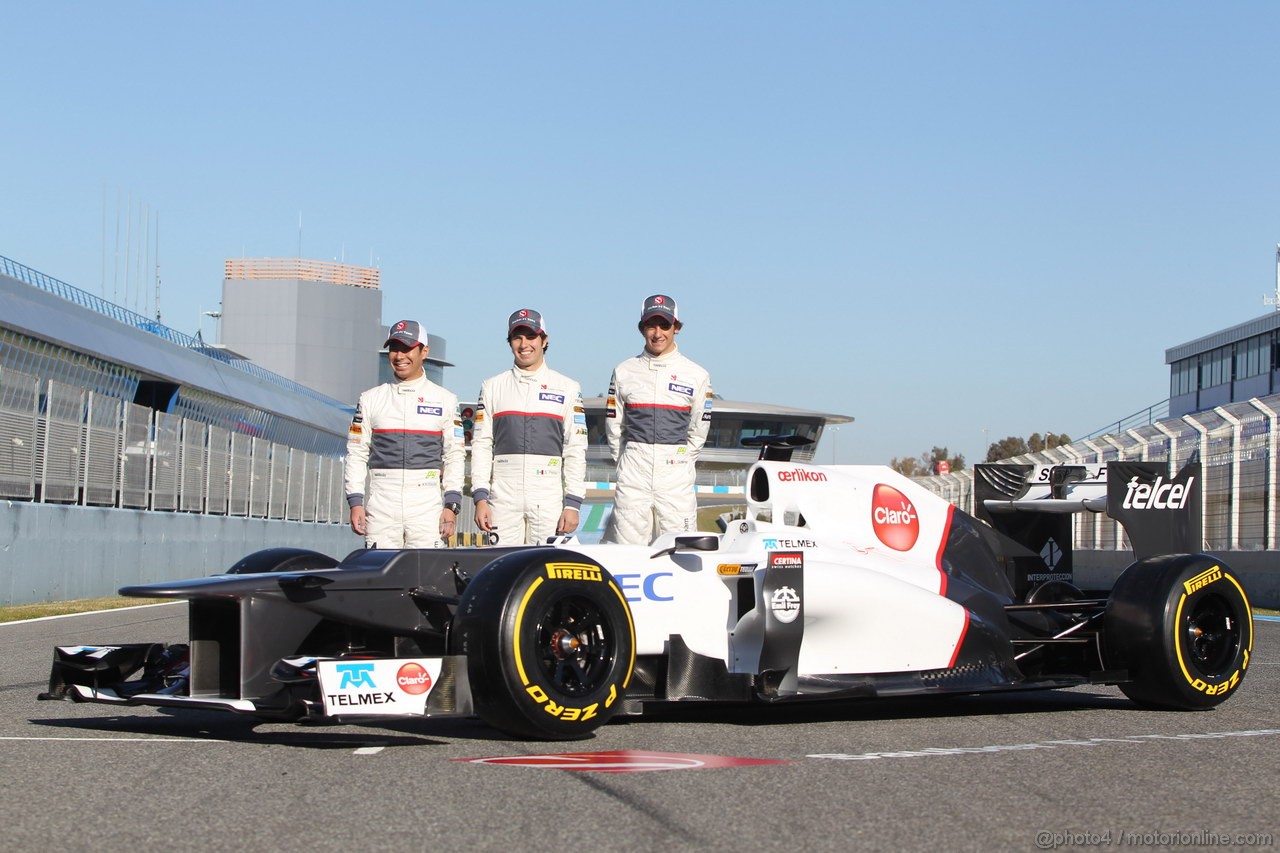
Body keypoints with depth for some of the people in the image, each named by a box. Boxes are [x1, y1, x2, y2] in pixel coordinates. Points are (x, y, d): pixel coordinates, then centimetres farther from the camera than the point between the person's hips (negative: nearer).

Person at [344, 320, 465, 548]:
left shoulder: (445, 400, 10)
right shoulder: (371, 399, 12)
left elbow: (455, 456, 7)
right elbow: (356, 454, 11)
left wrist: (452, 505, -2)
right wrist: (356, 502, 0)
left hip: (427, 504, -1)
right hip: (381, 502, 1)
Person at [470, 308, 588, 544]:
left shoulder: (567, 388, 10)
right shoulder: (492, 387, 13)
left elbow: (576, 450, 6)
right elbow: (481, 445, 9)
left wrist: (573, 504, -3)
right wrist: (480, 498, -1)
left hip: (550, 500, -1)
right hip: (503, 497, 1)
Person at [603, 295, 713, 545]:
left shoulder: (696, 375, 7)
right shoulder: (624, 372, 10)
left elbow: (699, 430, 10)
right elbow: (613, 425, 14)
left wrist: (680, 461, 9)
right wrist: (627, 462, 12)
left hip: (676, 477, -1)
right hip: (633, 477, 1)